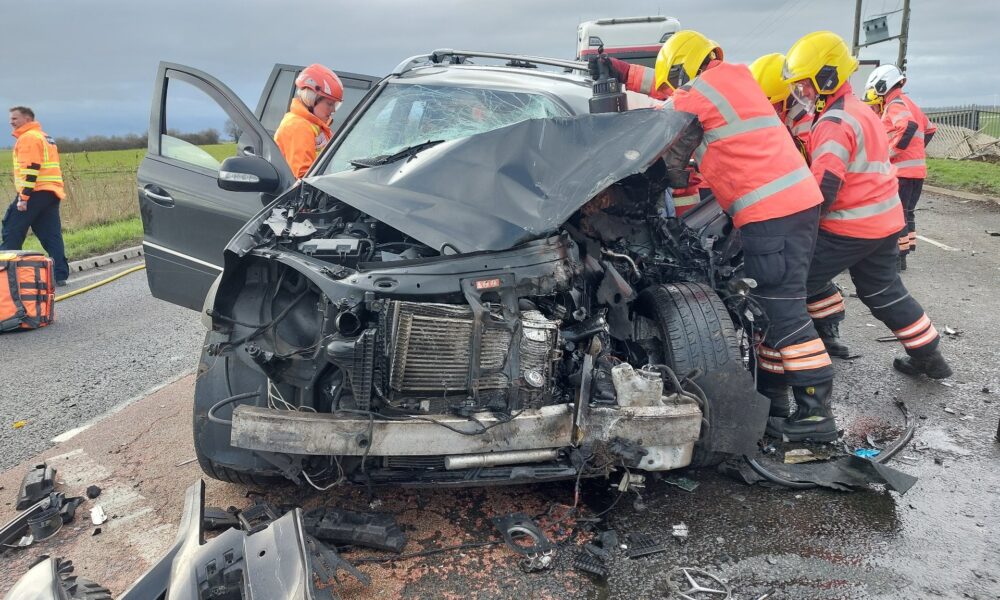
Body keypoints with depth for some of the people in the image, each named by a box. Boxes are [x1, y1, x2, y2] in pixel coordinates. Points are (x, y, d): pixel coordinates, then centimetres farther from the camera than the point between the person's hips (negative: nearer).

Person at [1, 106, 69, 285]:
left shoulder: (28, 137, -6)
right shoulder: (44, 137, 23)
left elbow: (30, 169, -16)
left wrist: (23, 197, -19)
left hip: (36, 192, -9)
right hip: (52, 193, 9)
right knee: (52, 235, 5)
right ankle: (60, 274, 0)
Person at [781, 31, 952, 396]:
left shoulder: (834, 123, -18)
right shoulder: (860, 111, 15)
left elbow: (823, 190, -25)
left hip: (850, 228, -10)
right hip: (884, 221, 10)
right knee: (883, 291, 21)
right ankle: (929, 356, 29)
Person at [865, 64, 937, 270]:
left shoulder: (895, 105, -10)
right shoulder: (908, 103, 20)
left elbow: (909, 126, -29)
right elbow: (930, 129, 27)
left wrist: (891, 152, -23)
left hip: (902, 169, -10)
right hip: (916, 168, 10)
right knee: (907, 213, 15)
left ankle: (897, 258, -3)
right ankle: (902, 254, 21)